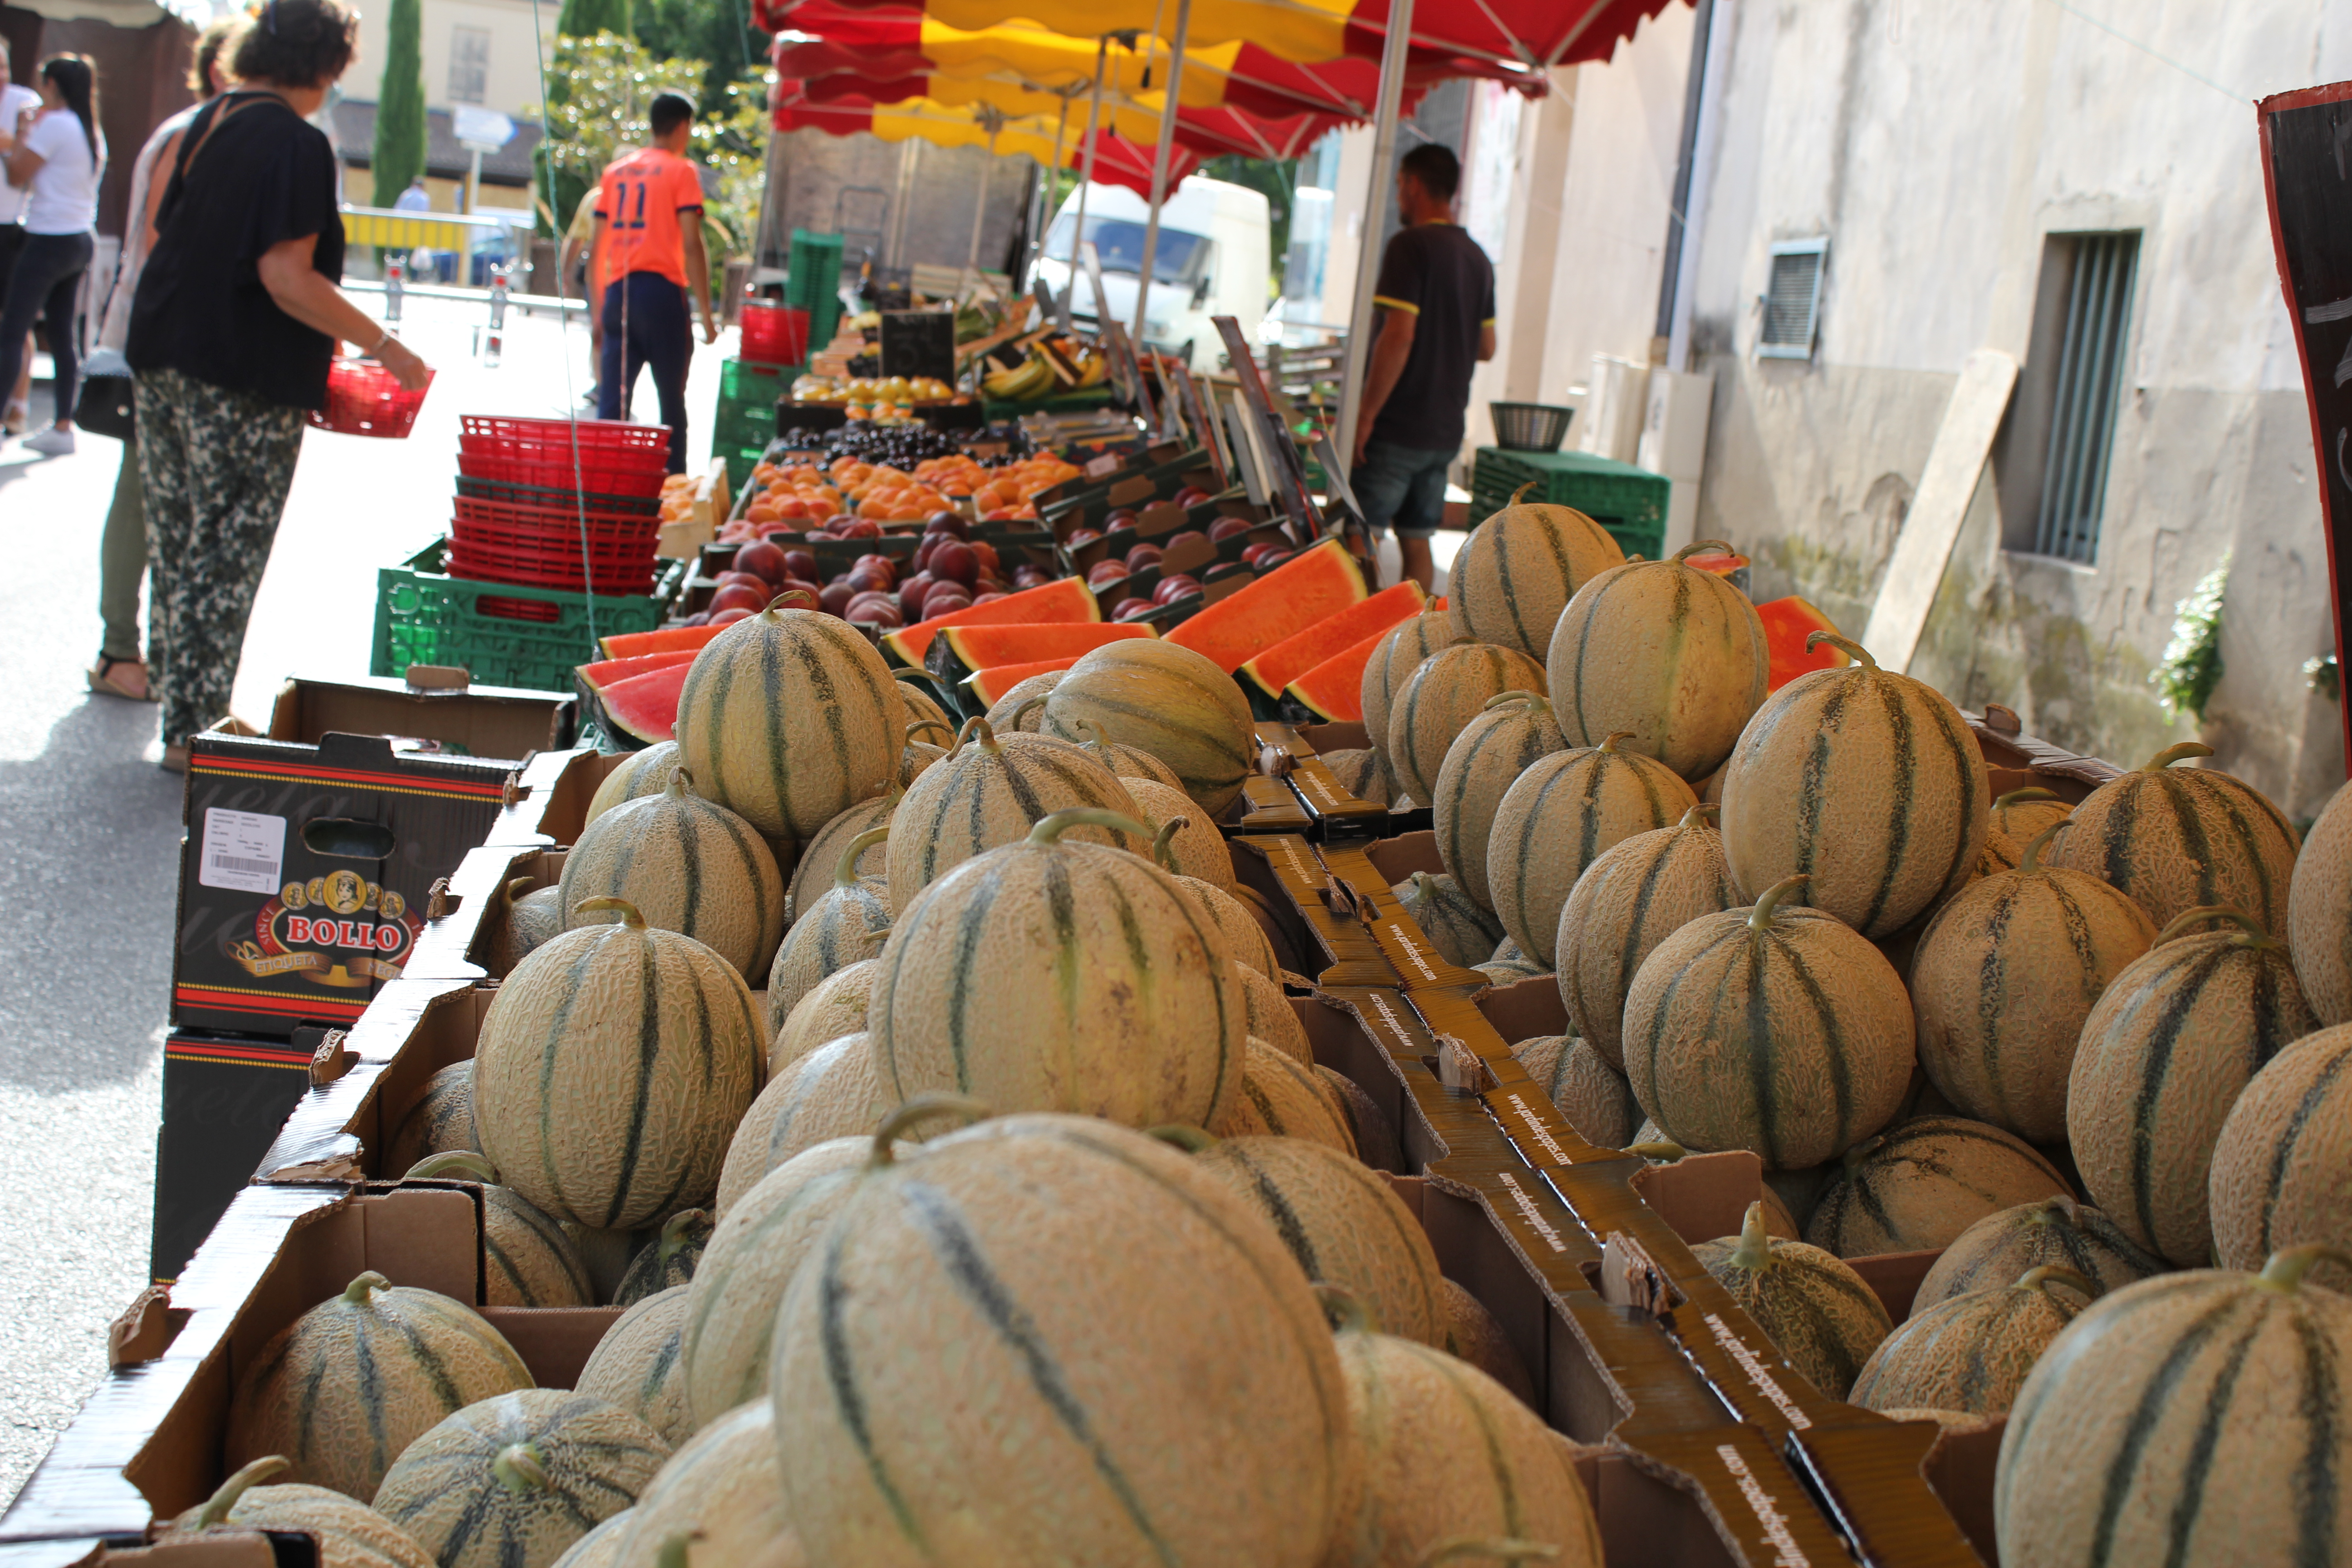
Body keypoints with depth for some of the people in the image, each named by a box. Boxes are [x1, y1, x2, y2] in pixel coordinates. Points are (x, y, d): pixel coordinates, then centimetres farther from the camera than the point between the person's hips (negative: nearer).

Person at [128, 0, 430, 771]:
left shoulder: (205, 124, 11)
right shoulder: (297, 143, -14)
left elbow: (163, 237, 18)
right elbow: (287, 277, -20)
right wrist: (385, 346, -15)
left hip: (164, 360, 8)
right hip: (242, 381, -8)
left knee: (181, 549, 13)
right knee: (226, 560, 0)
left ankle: (183, 725, 20)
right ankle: (198, 731, 3)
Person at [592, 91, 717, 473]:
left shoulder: (615, 170, 16)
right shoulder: (681, 171, 1)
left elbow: (596, 247, 14)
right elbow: (691, 245, -8)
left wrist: (599, 307, 20)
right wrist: (706, 313, -7)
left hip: (618, 291, 4)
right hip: (661, 290, -4)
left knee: (611, 401, 2)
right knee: (671, 400, 3)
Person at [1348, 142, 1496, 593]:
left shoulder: (1410, 246, -11)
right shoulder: (1478, 258, 13)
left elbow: (1399, 336, -20)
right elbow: (1487, 348, 18)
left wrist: (1367, 414, -17)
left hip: (1398, 426, -7)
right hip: (1446, 432, 7)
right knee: (1416, 543, 11)